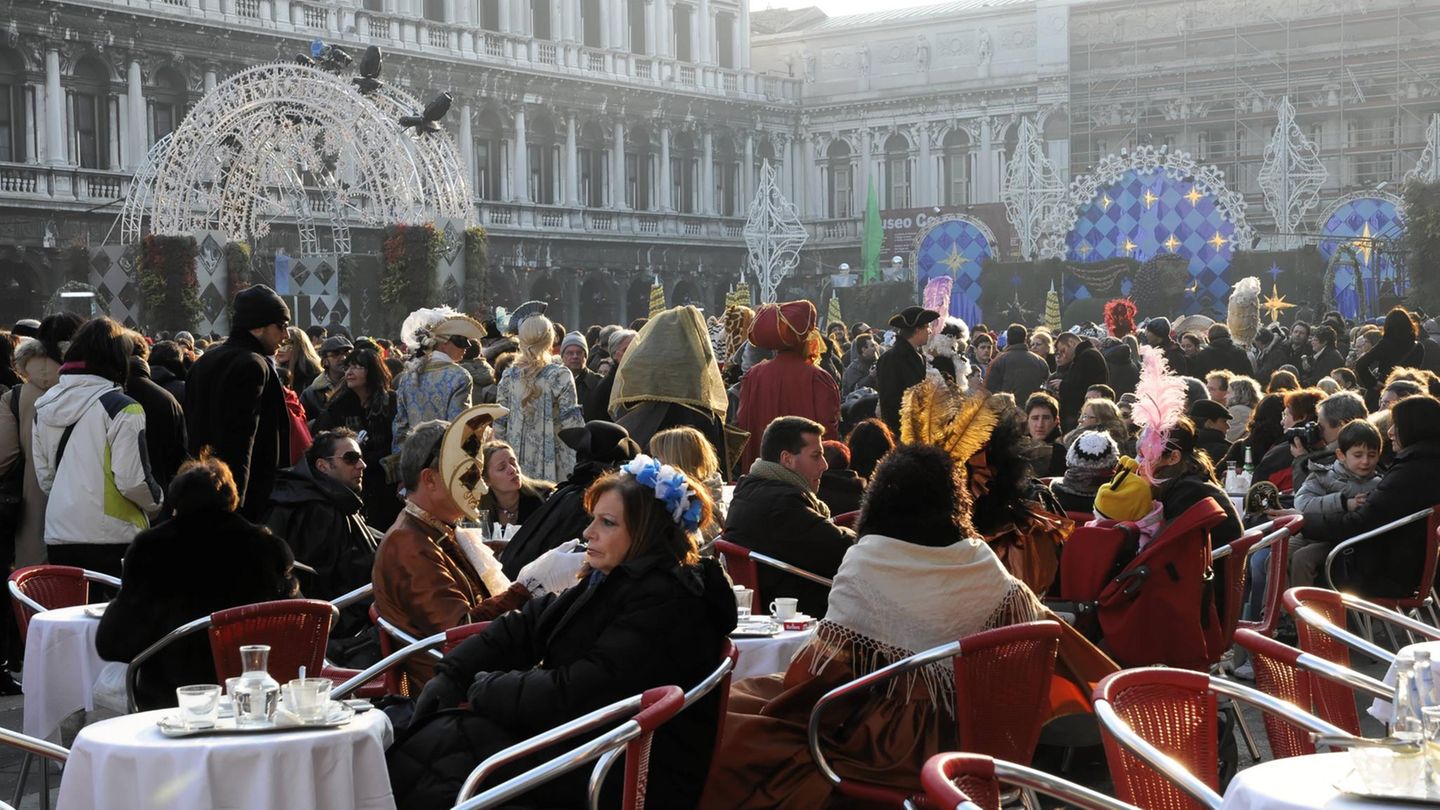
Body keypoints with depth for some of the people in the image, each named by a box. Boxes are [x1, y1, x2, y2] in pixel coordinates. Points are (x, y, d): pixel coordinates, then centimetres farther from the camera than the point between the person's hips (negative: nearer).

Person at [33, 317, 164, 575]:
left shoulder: (45, 406, 9)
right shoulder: (122, 409, -11)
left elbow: (43, 475, 14)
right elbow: (133, 481, -15)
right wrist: (157, 503, 4)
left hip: (57, 537, 6)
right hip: (111, 538, -6)